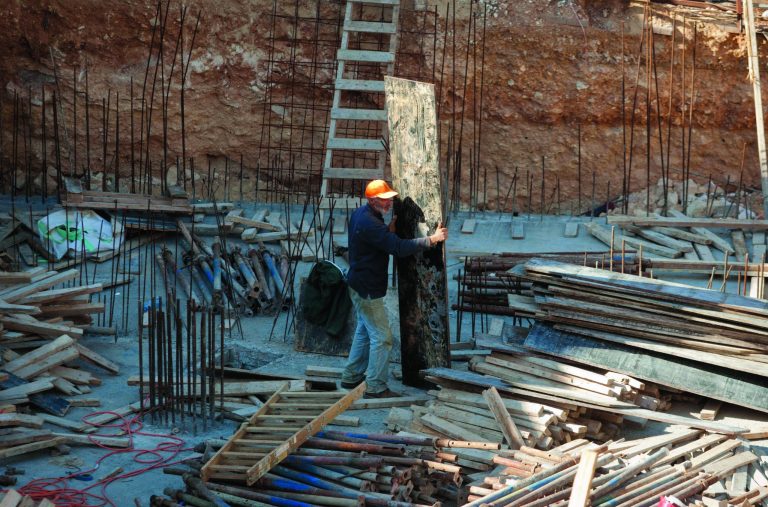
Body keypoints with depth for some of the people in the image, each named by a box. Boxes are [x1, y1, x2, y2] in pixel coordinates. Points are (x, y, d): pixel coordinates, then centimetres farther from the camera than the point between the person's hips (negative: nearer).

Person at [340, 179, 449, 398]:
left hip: (360, 285, 11)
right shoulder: (369, 223, -26)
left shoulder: (360, 214, 7)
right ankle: (375, 387, 0)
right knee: (381, 337, -5)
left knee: (364, 331, 22)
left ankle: (351, 377, 31)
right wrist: (431, 239, -26)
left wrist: (390, 229, 0)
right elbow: (399, 248, -30)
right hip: (368, 289, -11)